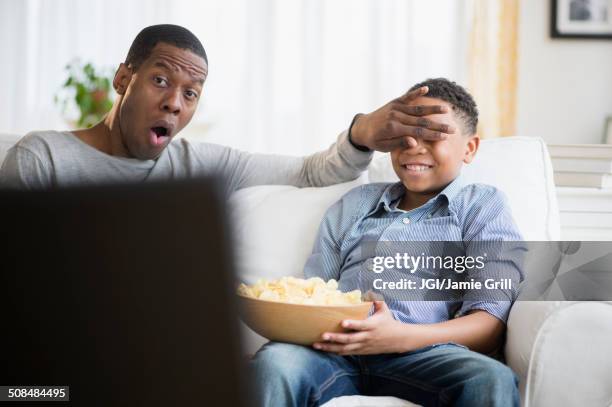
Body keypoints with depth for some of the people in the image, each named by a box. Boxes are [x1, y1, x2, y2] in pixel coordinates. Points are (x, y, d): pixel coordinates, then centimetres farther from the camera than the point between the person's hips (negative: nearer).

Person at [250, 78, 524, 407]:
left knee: (493, 380, -35)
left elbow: (490, 323, 1)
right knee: (273, 361, -32)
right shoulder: (353, 204, 27)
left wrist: (401, 337, -17)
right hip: (335, 352, 2)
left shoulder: (484, 206, 15)